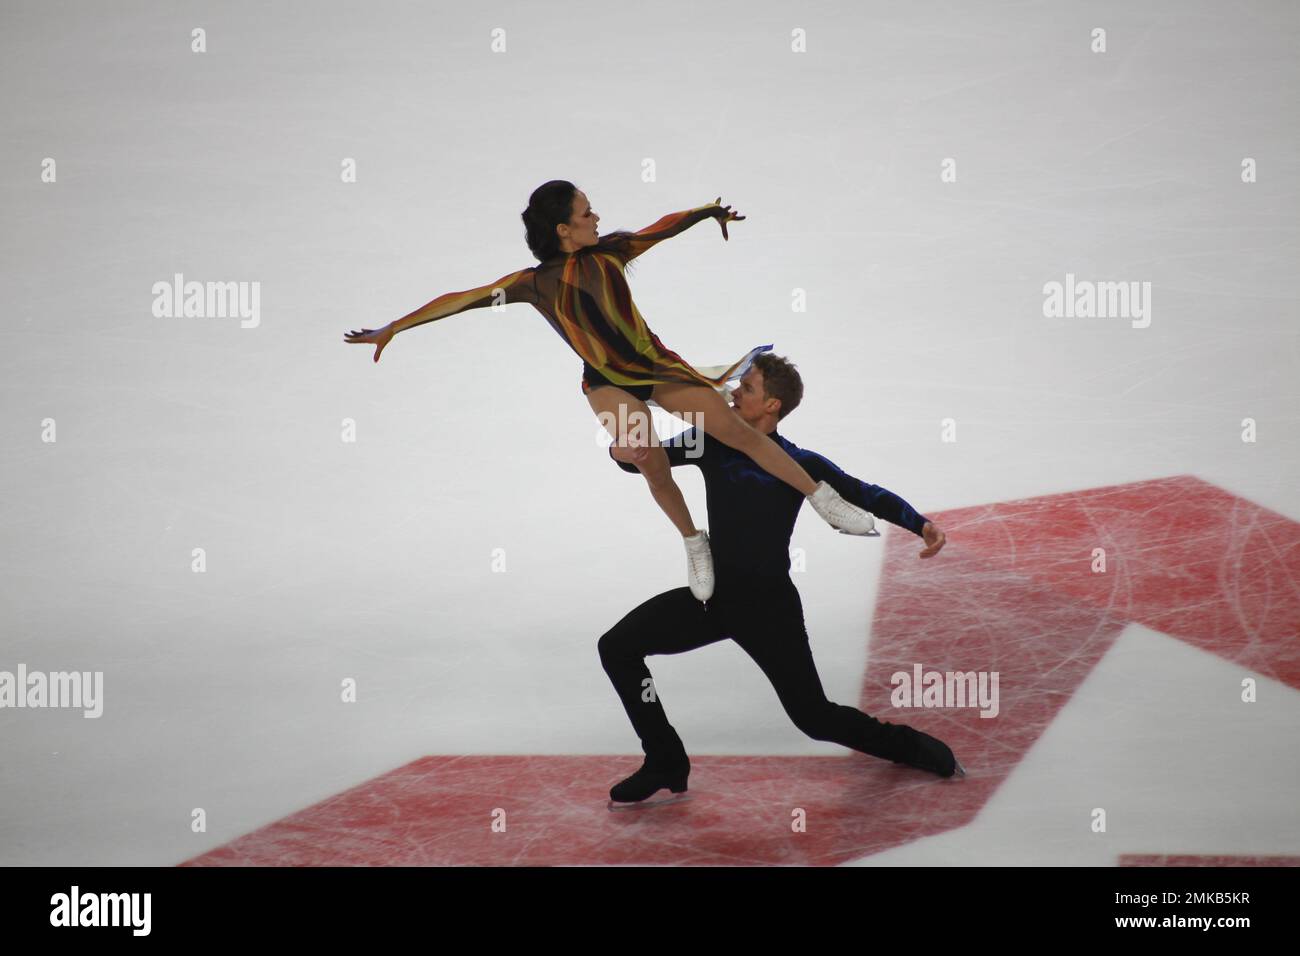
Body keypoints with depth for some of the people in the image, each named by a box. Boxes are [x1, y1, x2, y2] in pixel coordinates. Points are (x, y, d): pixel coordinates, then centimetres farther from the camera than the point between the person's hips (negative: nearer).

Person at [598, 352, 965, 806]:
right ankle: (665, 766, 2)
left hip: (769, 606, -4)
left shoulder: (798, 463, -10)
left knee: (814, 717, -2)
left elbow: (865, 494, -12)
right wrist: (622, 452, -23)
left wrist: (921, 523, -28)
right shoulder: (713, 441, 0)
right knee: (617, 646, -9)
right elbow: (652, 457, 1)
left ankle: (906, 745, 27)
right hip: (714, 597, 4)